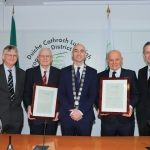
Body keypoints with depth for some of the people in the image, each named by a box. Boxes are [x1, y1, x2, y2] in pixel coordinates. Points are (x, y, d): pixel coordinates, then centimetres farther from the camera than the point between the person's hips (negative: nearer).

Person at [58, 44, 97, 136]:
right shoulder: (65, 71, 7)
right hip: (67, 116, 1)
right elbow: (61, 94, 2)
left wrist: (81, 111, -10)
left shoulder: (92, 72, 4)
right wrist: (71, 111, -9)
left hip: (85, 117, -1)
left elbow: (93, 95, -1)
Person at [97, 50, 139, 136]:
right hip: (107, 120, 1)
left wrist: (131, 106, -14)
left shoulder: (131, 74, 4)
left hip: (126, 118, 0)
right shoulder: (101, 76, 7)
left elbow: (136, 94, 4)